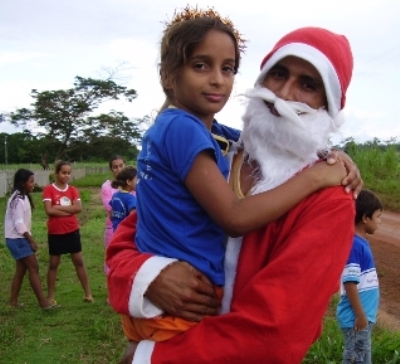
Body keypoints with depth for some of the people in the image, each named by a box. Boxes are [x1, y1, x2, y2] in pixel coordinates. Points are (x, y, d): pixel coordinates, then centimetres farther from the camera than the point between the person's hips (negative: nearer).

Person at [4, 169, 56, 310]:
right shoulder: (18, 200, -18)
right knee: (34, 268, -9)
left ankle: (13, 300, 20)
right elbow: (19, 224, -21)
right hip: (17, 239, -10)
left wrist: (29, 239, 12)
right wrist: (31, 240, -17)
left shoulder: (23, 197, 12)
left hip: (19, 238, 10)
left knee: (21, 269, 12)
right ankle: (43, 302, -8)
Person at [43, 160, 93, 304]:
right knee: (53, 264, 8)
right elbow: (49, 210, -17)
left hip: (72, 231, 3)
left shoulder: (72, 190, 4)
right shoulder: (49, 189, -6)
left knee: (79, 261, 7)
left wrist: (59, 207, -16)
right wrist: (70, 210, -13)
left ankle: (88, 293, 13)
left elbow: (79, 208, -11)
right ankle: (50, 296, 17)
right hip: (55, 233, -3)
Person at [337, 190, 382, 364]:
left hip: (364, 314, 9)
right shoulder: (354, 244, -21)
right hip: (356, 317, -9)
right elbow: (349, 283, -22)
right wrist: (360, 315, -19)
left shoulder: (362, 242, 9)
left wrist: (364, 314, 18)